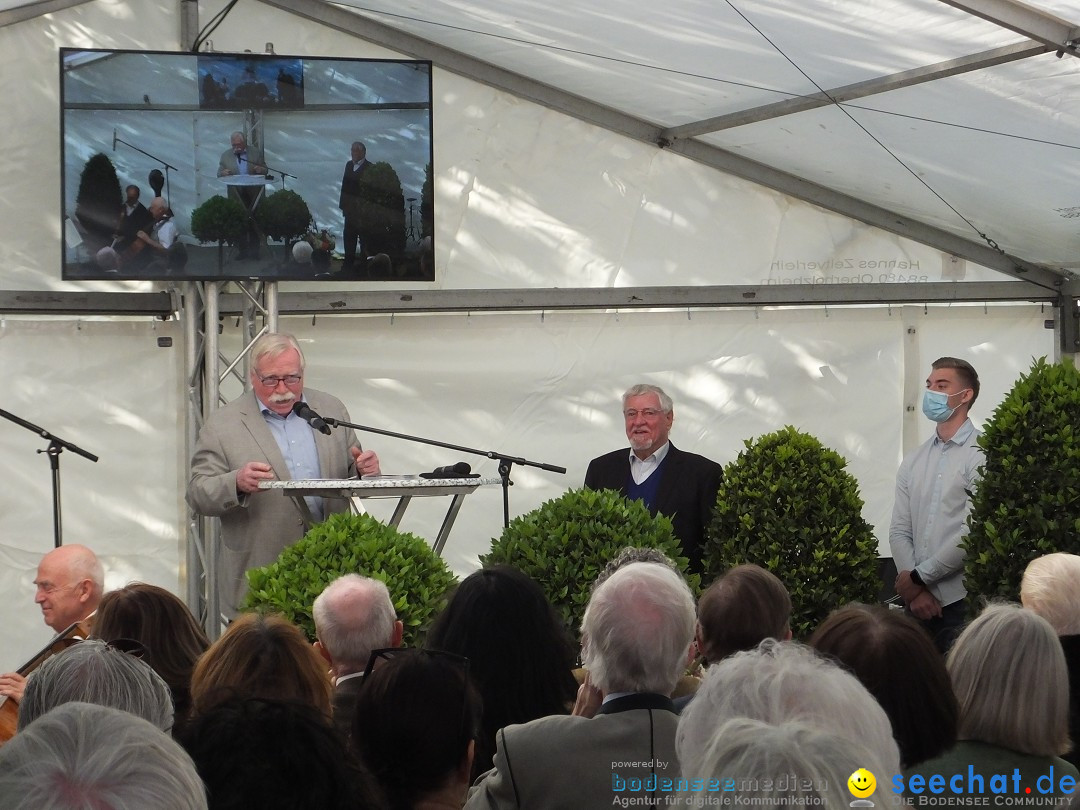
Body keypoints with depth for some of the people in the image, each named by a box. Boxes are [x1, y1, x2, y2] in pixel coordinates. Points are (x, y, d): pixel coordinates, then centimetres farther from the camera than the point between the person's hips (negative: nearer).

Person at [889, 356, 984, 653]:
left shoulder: (980, 456, -6)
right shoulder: (913, 462, 15)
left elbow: (973, 533, -14)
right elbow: (899, 531, 10)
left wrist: (919, 576, -8)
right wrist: (915, 591, -5)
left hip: (962, 603, -6)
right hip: (917, 603, 6)